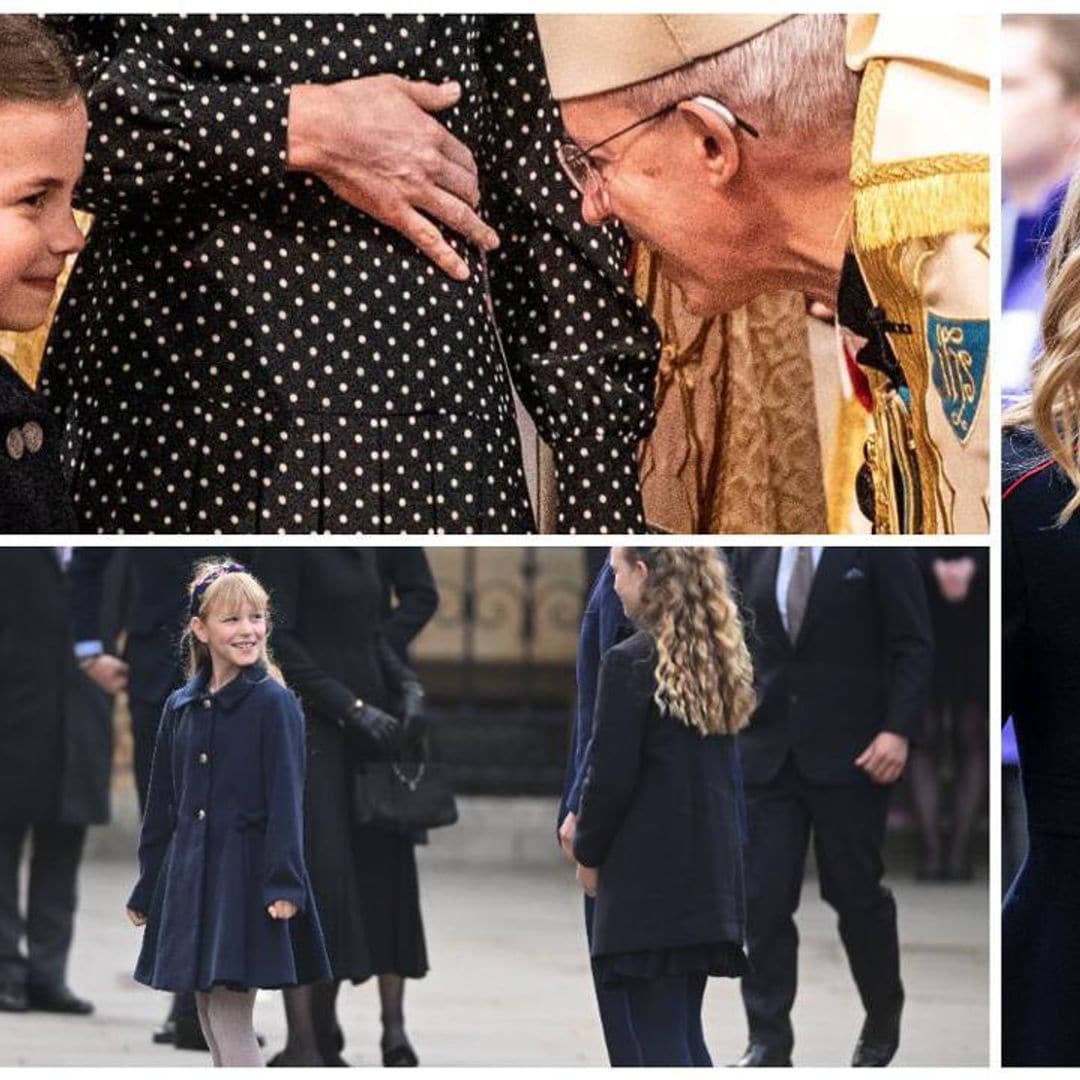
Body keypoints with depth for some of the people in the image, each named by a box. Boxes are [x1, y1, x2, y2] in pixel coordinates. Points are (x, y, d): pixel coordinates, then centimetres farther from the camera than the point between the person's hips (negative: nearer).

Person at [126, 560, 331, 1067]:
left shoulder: (274, 703, -7)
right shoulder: (179, 707, 9)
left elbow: (286, 800, -12)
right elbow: (161, 805, 15)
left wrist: (284, 884, -20)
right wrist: (146, 891, 17)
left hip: (245, 874, -6)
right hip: (188, 879, 6)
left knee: (230, 1017, -10)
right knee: (211, 1020, 11)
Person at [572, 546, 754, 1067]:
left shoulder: (630, 662, -14)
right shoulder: (719, 661, 10)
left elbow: (611, 777, -13)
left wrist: (588, 854, 2)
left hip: (649, 879, -8)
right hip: (712, 875, 8)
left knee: (660, 1041, -4)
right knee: (685, 1032, 15)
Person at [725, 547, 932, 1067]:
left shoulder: (876, 545, -5)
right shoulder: (753, 549, 7)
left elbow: (914, 645, -6)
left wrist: (898, 730, -16)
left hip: (850, 753, -3)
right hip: (767, 751, 3)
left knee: (854, 891, 5)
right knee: (763, 900, -4)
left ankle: (883, 1018, 28)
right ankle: (768, 1040, 2)